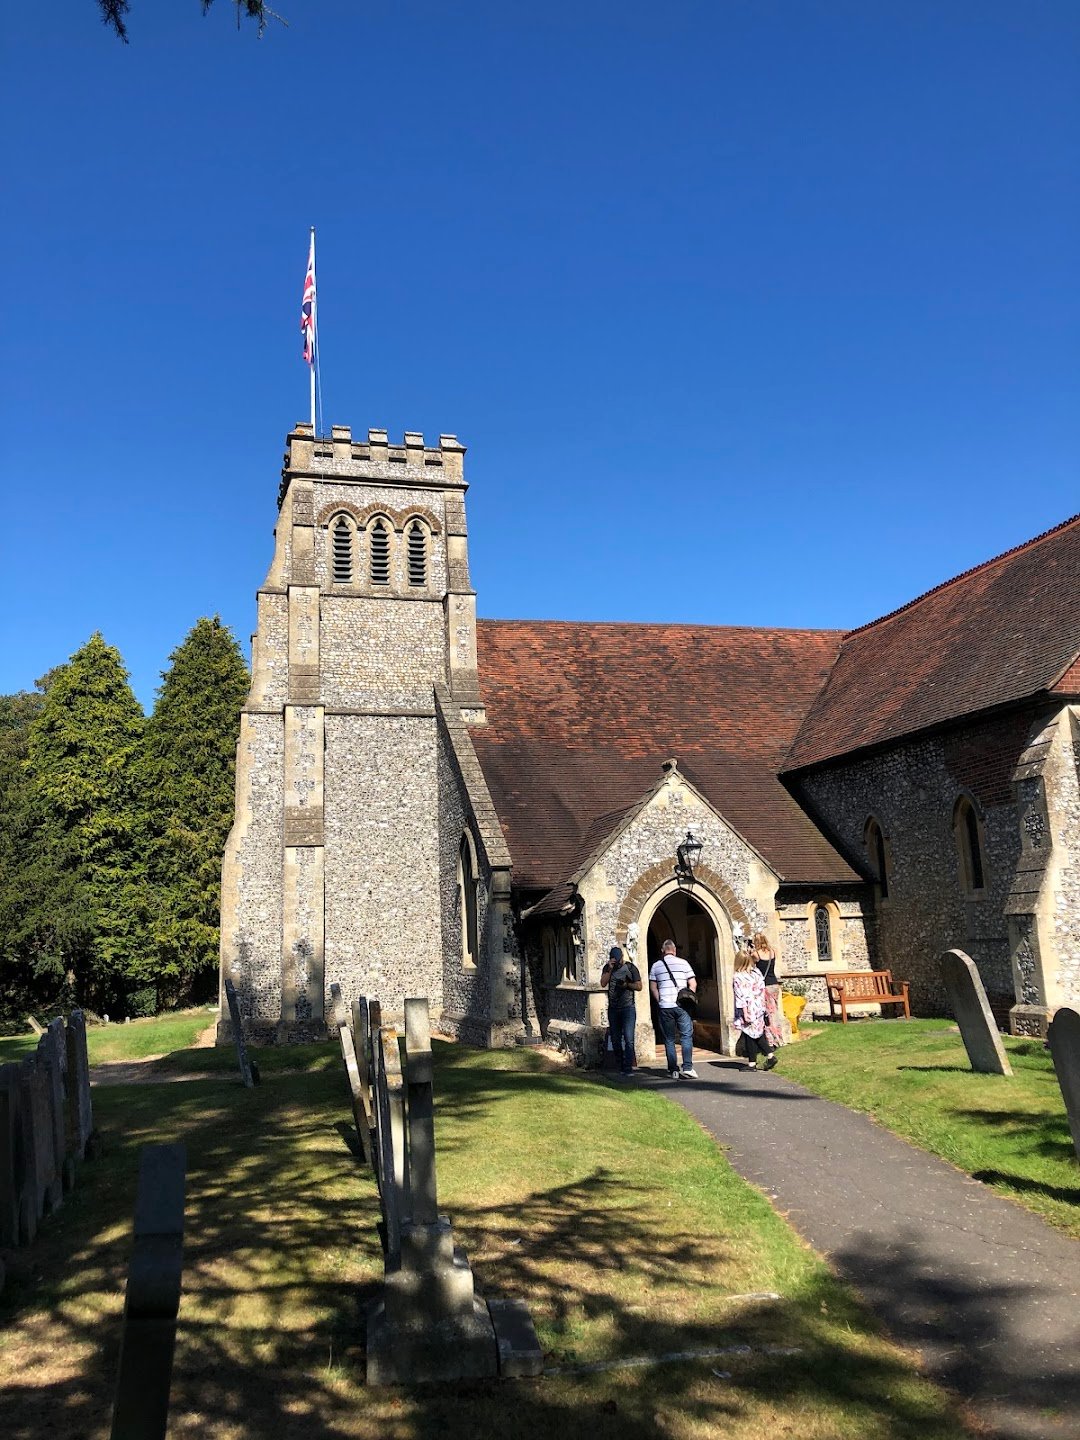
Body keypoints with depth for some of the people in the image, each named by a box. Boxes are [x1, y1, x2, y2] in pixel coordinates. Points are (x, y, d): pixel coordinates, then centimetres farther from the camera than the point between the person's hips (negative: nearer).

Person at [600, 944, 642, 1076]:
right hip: (613, 1008, 4)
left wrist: (627, 984, -17)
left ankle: (628, 1067, -10)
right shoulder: (608, 968, 8)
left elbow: (639, 986, -1)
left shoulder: (630, 967, -1)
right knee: (615, 1039, 8)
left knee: (628, 1039, -11)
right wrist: (610, 969, -14)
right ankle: (620, 1065, 19)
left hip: (628, 1007, -4)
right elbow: (603, 983, -6)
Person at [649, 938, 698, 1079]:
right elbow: (693, 983, 1)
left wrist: (659, 1001, 12)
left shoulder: (656, 966, 6)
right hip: (682, 1005, -1)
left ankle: (673, 1070, 7)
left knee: (669, 1039, 8)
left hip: (664, 1006, 1)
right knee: (686, 1037, 1)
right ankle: (687, 1068, -9)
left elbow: (653, 987, 6)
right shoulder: (683, 963, 3)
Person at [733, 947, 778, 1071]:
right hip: (759, 1008, 6)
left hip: (748, 1010, -6)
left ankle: (752, 1063, 11)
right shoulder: (757, 972, 2)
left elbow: (742, 996, -17)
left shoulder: (739, 977, -16)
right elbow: (761, 991, 6)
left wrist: (745, 1013, -15)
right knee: (758, 1034, 17)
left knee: (749, 1036, 4)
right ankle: (770, 1055, 9)